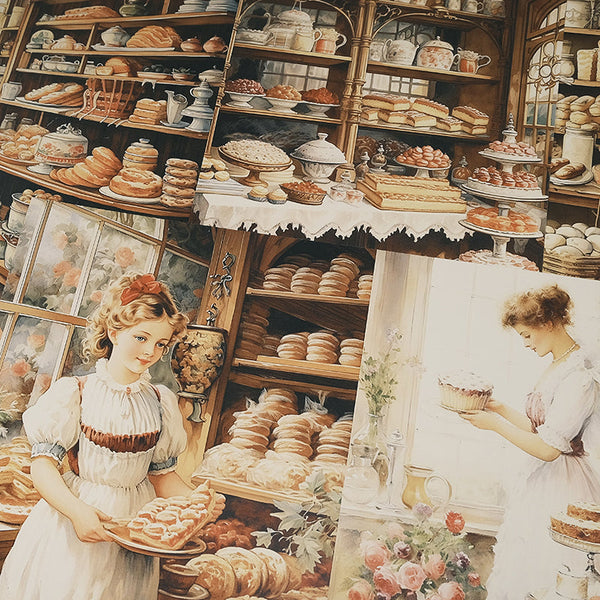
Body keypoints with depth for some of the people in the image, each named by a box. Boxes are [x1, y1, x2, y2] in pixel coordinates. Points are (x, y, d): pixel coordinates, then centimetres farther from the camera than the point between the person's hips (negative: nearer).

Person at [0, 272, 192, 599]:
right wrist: (77, 510, -25)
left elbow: (161, 474, 5)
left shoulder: (161, 402, -1)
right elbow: (43, 464, -11)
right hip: (71, 526, -3)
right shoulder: (75, 393, -11)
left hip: (133, 533, 3)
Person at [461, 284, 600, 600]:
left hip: (560, 485, -9)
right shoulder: (557, 367, 7)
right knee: (517, 571, 17)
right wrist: (500, 408, 6)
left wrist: (496, 425, -17)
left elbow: (548, 448, -24)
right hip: (541, 478, 9)